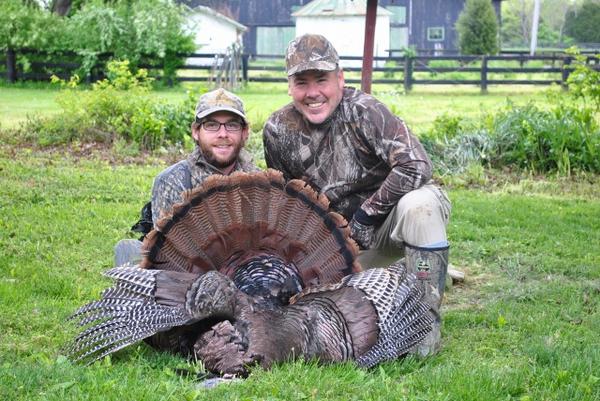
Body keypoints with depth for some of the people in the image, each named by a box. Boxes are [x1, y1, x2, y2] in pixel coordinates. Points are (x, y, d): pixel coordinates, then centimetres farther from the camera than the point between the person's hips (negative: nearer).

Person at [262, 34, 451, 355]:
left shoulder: (363, 110, -22)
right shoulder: (277, 130, -6)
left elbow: (416, 166, -31)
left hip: (390, 216, -5)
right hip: (343, 232, 5)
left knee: (418, 204, -38)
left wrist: (366, 215, -25)